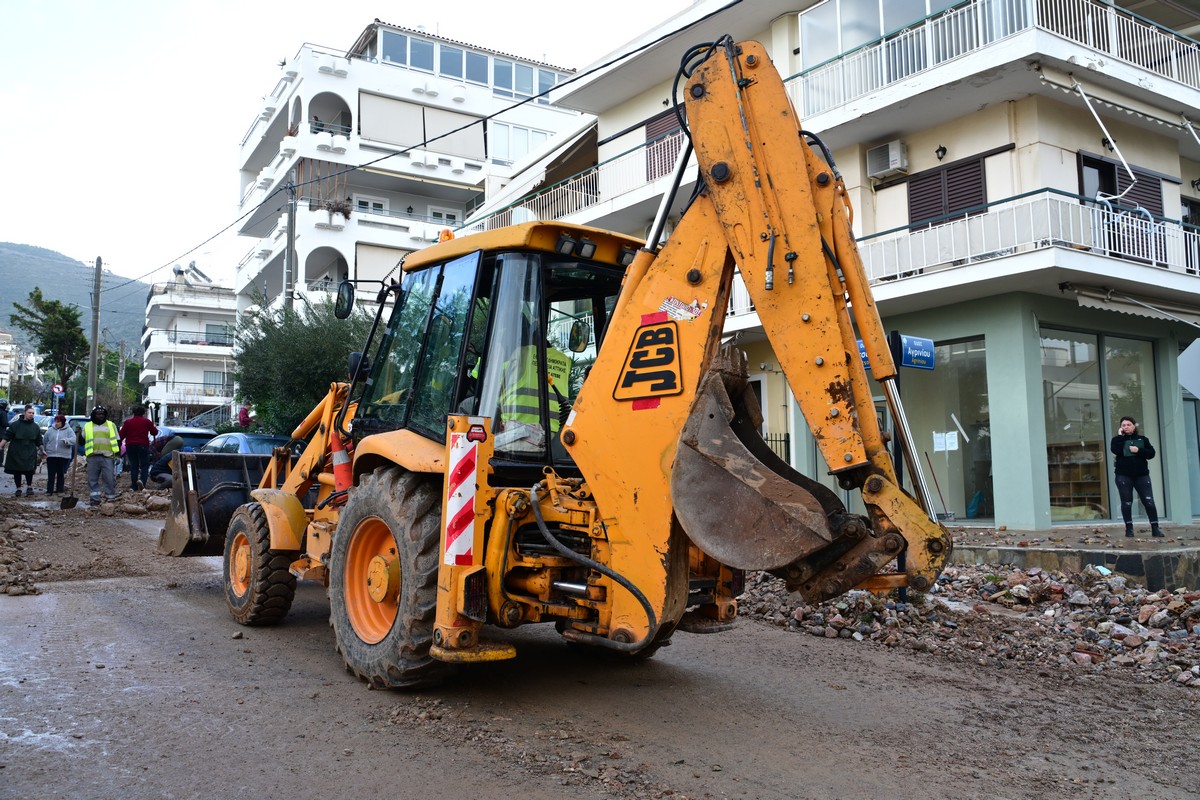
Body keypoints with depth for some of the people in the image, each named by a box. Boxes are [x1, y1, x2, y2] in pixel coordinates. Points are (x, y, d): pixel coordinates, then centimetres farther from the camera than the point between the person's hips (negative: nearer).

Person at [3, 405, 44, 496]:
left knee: (29, 471, -10)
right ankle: (18, 489, 17)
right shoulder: (15, 424, 0)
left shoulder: (36, 427, 8)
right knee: (17, 472, 5)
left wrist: (42, 450, 11)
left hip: (30, 454, 0)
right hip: (16, 453, 0)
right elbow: (7, 437, 1)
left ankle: (29, 487, 8)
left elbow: (39, 441, 15)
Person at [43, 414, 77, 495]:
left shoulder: (68, 430, 2)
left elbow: (74, 440, -11)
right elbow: (45, 442, 15)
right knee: (51, 474, 2)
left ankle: (59, 489, 13)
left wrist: (67, 440, -30)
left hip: (63, 456, -2)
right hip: (51, 455, 2)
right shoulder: (50, 430, 9)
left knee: (61, 474, 4)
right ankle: (49, 490, 7)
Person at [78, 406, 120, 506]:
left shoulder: (111, 425, 12)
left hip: (108, 457, -1)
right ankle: (95, 499, 9)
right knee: (93, 479, 3)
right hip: (93, 457, 1)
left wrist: (117, 455, 3)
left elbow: (117, 441, 11)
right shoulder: (87, 426, 13)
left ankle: (110, 497, 5)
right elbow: (81, 442, 14)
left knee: (110, 479, -2)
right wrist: (79, 433, -4)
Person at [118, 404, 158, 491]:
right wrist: (154, 426, 30)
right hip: (143, 446, -2)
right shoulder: (147, 422, 2)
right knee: (144, 465, 4)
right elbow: (155, 432, 10)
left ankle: (135, 487, 7)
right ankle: (142, 480, -23)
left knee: (133, 466, 8)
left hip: (130, 446, 2)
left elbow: (121, 435, 3)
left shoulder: (127, 422, 6)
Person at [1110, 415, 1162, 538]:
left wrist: (1139, 450, -13)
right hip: (1123, 475, -1)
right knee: (1126, 502, 0)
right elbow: (1115, 450, -16)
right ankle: (1129, 528, 6)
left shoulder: (1142, 439, 10)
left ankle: (1155, 528, 0)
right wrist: (1120, 435, -11)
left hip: (1141, 475, 1)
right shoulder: (1118, 439, 6)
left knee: (1149, 501, -4)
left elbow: (1151, 453, 1)